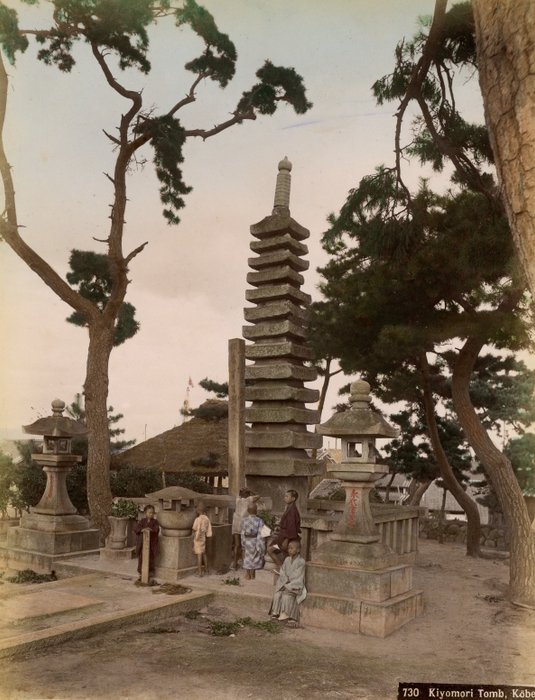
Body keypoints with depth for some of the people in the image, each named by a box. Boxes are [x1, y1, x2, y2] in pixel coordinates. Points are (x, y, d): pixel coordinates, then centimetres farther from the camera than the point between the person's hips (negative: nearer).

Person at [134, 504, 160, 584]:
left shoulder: (155, 522, 2)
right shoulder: (141, 521, 3)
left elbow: (157, 529, -13)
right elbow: (135, 528, -8)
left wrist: (151, 529, -32)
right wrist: (142, 530, -25)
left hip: (152, 544, -1)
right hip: (142, 544, 1)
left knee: (151, 560, 2)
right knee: (141, 559, 8)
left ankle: (151, 576, 12)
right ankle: (141, 574, 22)